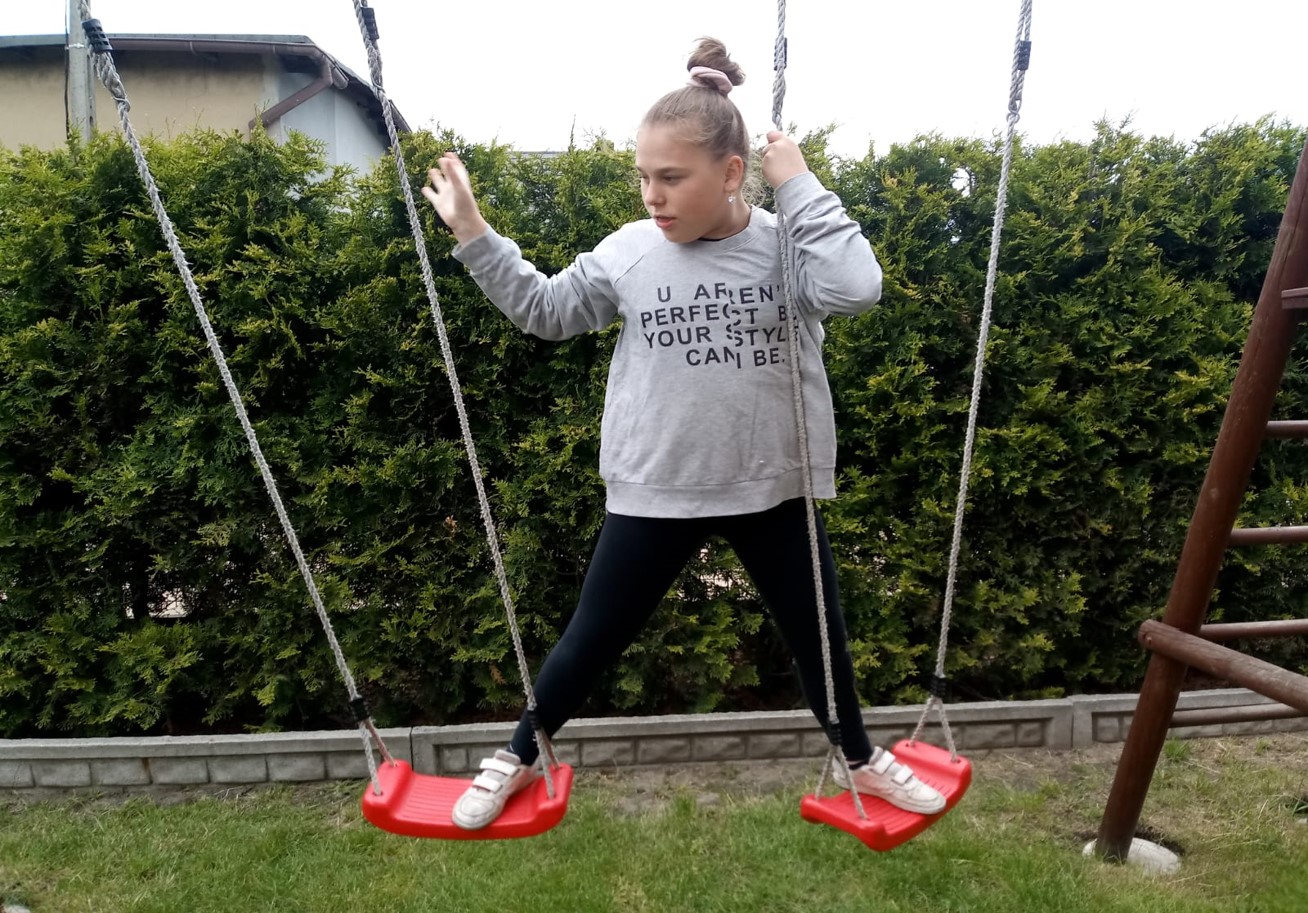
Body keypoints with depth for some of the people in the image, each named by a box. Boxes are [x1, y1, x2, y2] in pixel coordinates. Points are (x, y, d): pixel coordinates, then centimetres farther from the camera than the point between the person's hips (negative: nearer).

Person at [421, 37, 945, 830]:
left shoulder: (786, 247, -9)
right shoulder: (628, 253, -6)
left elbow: (858, 289, -29)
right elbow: (545, 310, 8)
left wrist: (801, 186, -22)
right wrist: (473, 234, 0)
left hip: (773, 490, 0)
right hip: (655, 493, 0)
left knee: (820, 637, 18)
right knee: (592, 642, 12)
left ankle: (863, 762, 45)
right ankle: (518, 760, 37)